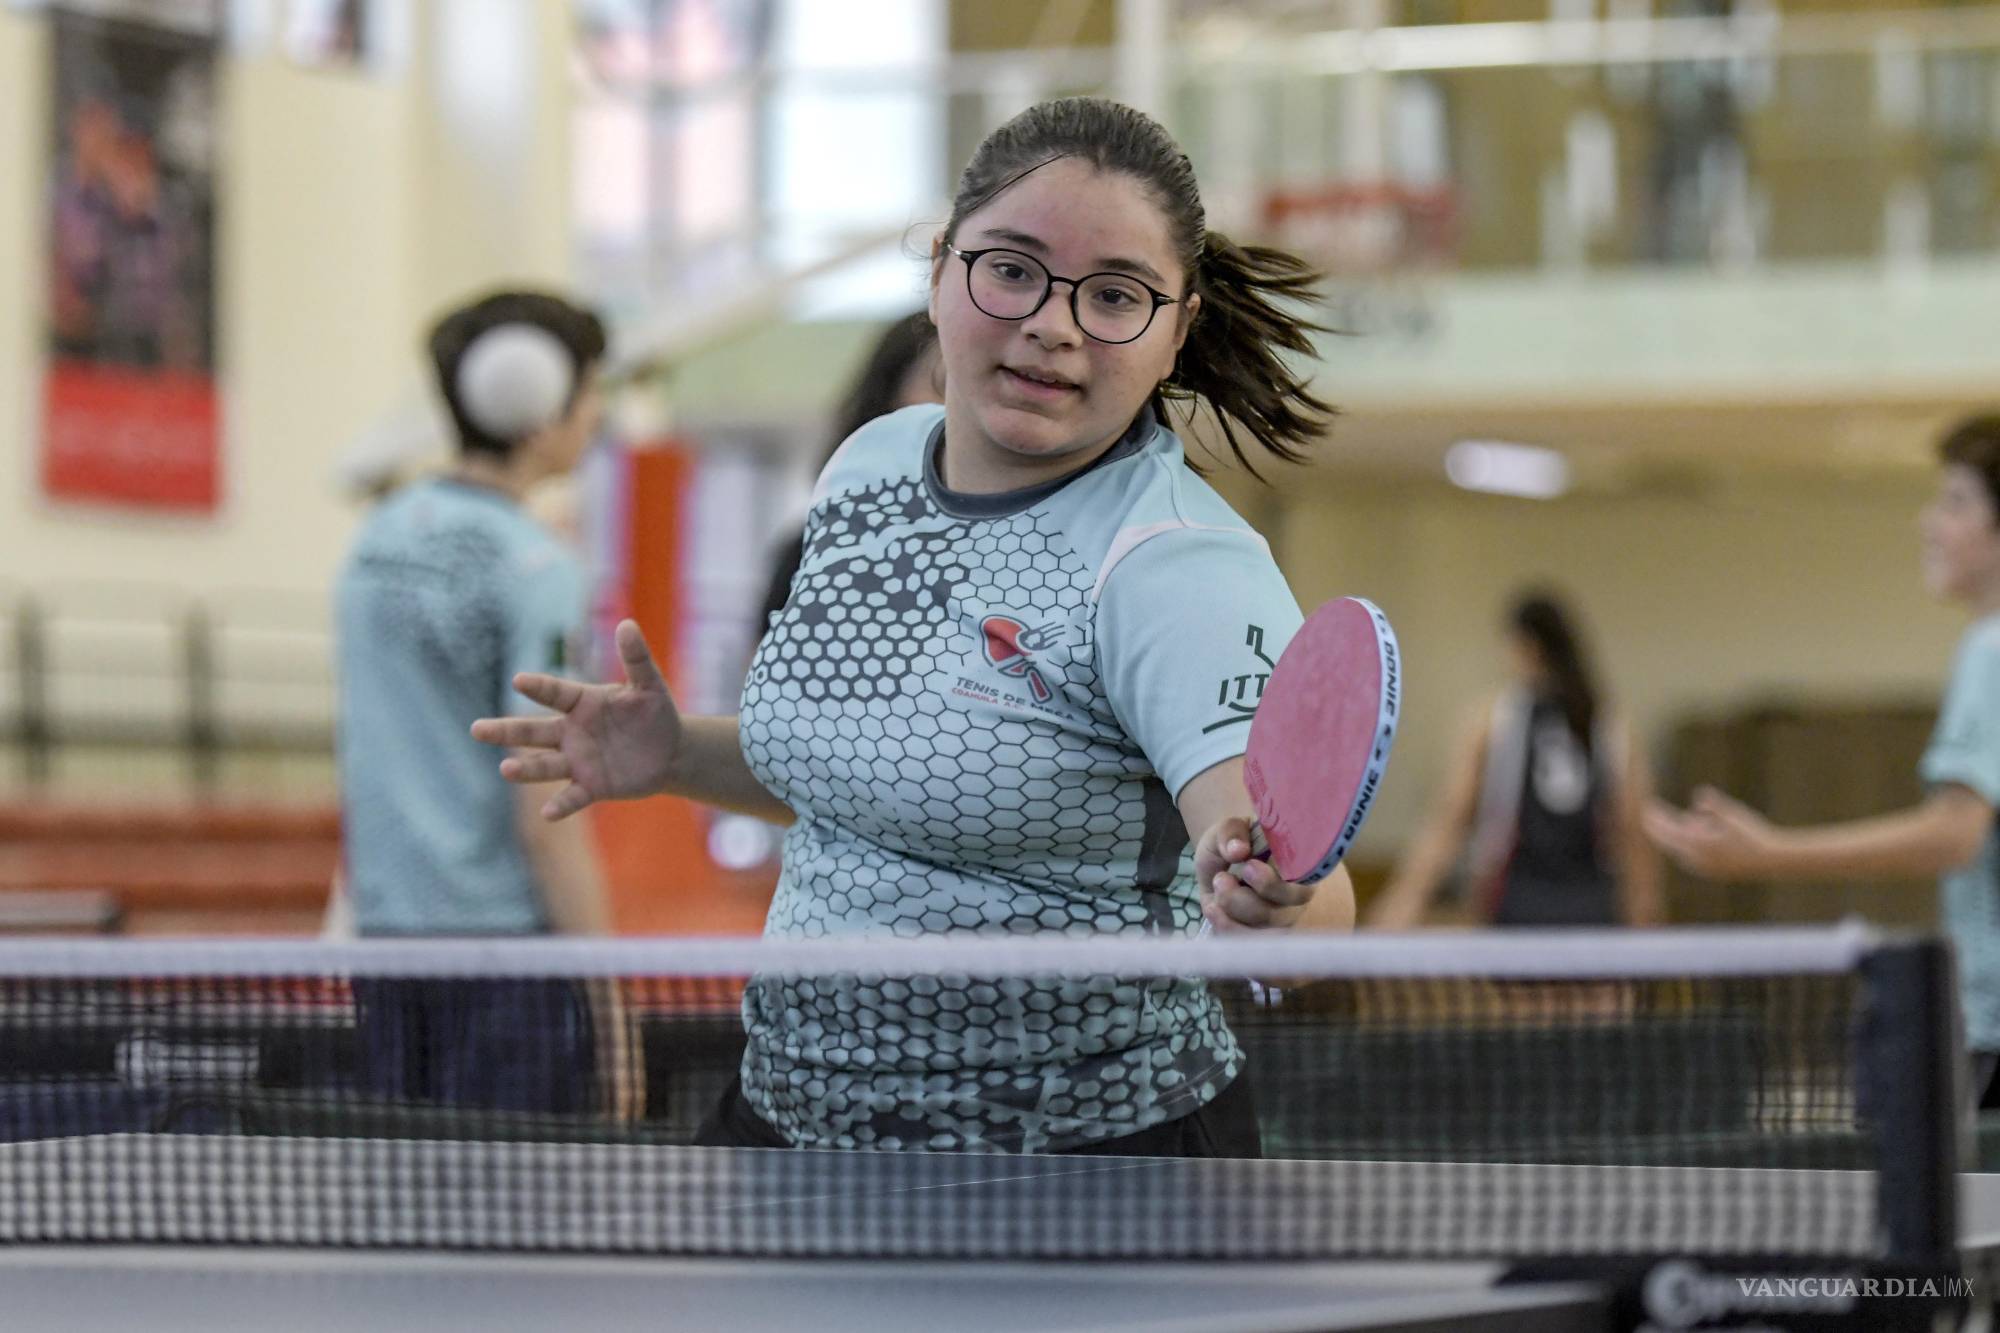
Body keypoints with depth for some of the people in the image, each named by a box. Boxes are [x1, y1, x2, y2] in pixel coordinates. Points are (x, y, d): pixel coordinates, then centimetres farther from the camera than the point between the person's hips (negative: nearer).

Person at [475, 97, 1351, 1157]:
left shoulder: (1177, 569, -21)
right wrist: (682, 757, 2)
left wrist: (1265, 899, -53)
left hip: (1090, 1156, -6)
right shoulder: (868, 466, 3)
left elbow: (1319, 908, -32)